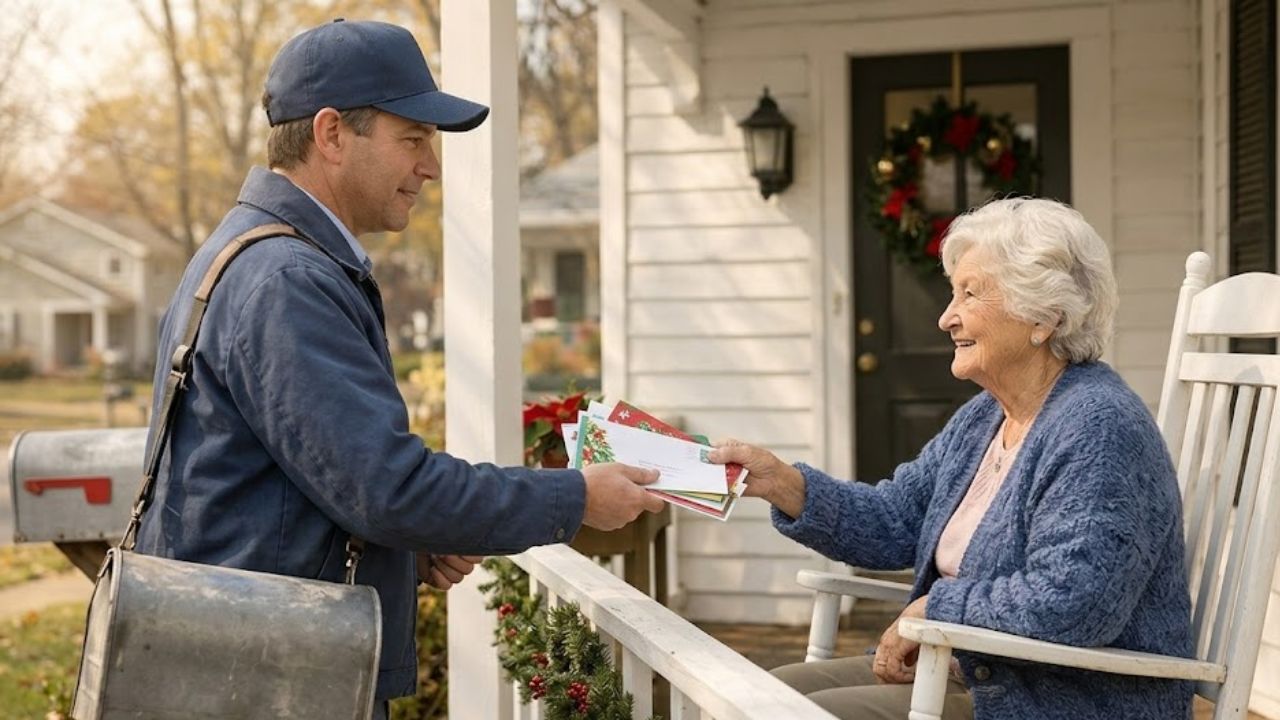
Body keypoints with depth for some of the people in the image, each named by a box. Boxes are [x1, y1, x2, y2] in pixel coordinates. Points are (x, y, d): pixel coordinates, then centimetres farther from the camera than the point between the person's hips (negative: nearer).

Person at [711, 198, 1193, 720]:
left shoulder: (1099, 429, -21)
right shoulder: (981, 419, 11)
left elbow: (1067, 606, -30)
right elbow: (893, 523, 13)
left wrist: (933, 608, -17)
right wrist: (783, 484, -2)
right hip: (970, 674, 9)